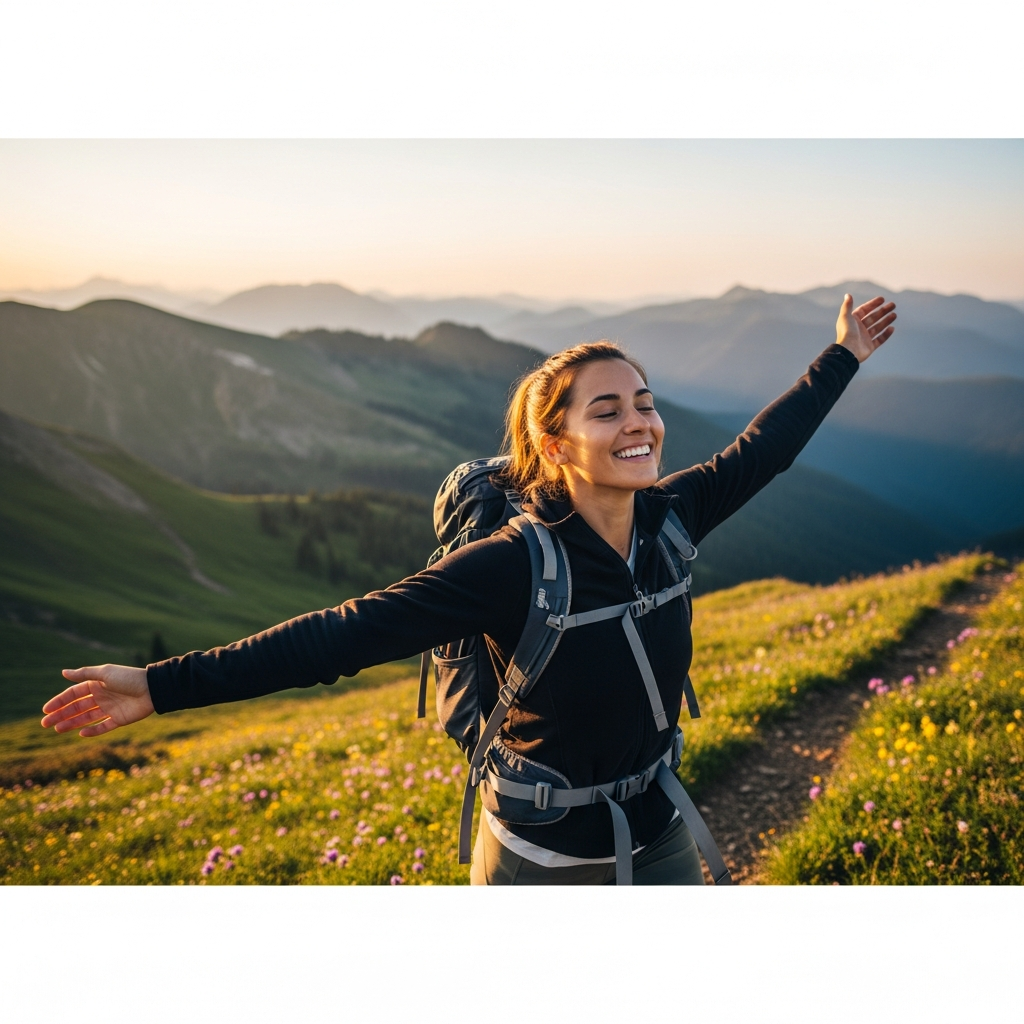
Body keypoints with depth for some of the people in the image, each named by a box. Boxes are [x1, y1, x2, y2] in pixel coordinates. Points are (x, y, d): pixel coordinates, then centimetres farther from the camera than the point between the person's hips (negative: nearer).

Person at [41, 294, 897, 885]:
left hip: (658, 843, 5)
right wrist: (169, 685, -29)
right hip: (542, 863, -5)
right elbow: (354, 632, -27)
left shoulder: (668, 522, -9)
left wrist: (843, 359, 17)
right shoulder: (512, 567, -25)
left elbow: (758, 453, 7)